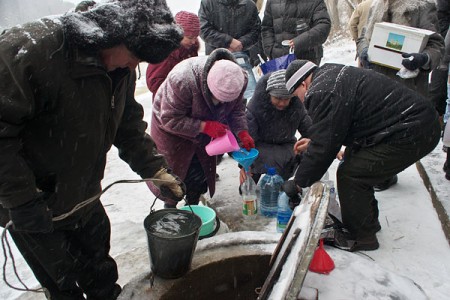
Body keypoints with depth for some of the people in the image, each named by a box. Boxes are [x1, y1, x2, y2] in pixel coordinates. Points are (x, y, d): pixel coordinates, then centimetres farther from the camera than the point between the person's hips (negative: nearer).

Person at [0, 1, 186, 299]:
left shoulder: (122, 69, -4)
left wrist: (155, 169, -3)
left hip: (85, 197, 6)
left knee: (102, 275, 24)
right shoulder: (30, 48, -28)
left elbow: (128, 125, 6)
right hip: (37, 208, -6)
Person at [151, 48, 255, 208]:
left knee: (200, 175, 10)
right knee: (173, 174, 2)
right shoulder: (182, 80, -40)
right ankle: (170, 208, 28)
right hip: (171, 130, -4)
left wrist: (242, 132, -22)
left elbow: (236, 109, -5)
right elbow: (170, 119, -33)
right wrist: (205, 127, -39)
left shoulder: (239, 79, -22)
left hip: (203, 132, 5)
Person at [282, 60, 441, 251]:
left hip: (411, 134, -11)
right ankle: (368, 222, 34)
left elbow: (323, 147, -16)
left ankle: (361, 237, 12)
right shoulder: (332, 75, 15)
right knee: (355, 162, 18)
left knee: (350, 176, -7)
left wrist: (298, 183, -4)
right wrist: (312, 141, 25)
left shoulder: (323, 93, -17)